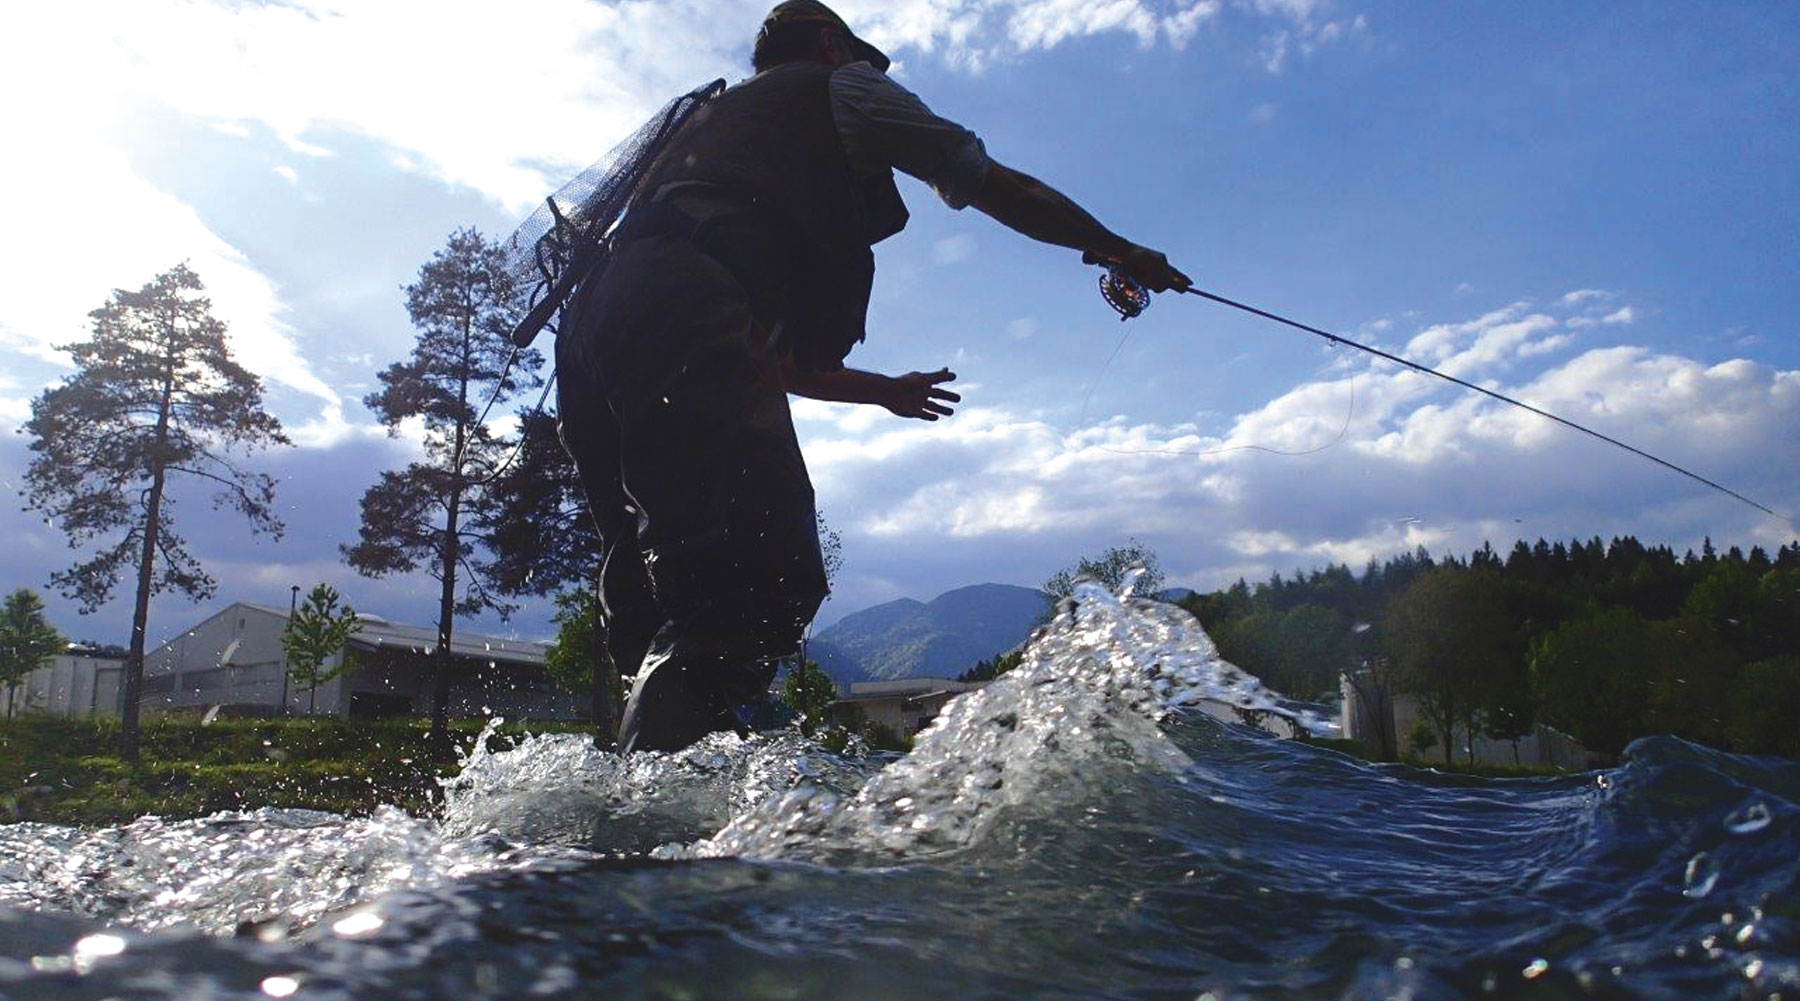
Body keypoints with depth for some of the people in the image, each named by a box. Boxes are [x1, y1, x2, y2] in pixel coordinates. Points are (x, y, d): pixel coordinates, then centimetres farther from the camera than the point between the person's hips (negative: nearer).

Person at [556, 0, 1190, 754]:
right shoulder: (836, 85, 22)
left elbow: (769, 356, 41)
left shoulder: (712, 122, 42)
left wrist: (879, 390, 51)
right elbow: (997, 187, 22)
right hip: (685, 317, -8)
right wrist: (1118, 250, 36)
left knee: (666, 616, 11)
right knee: (761, 591, -20)